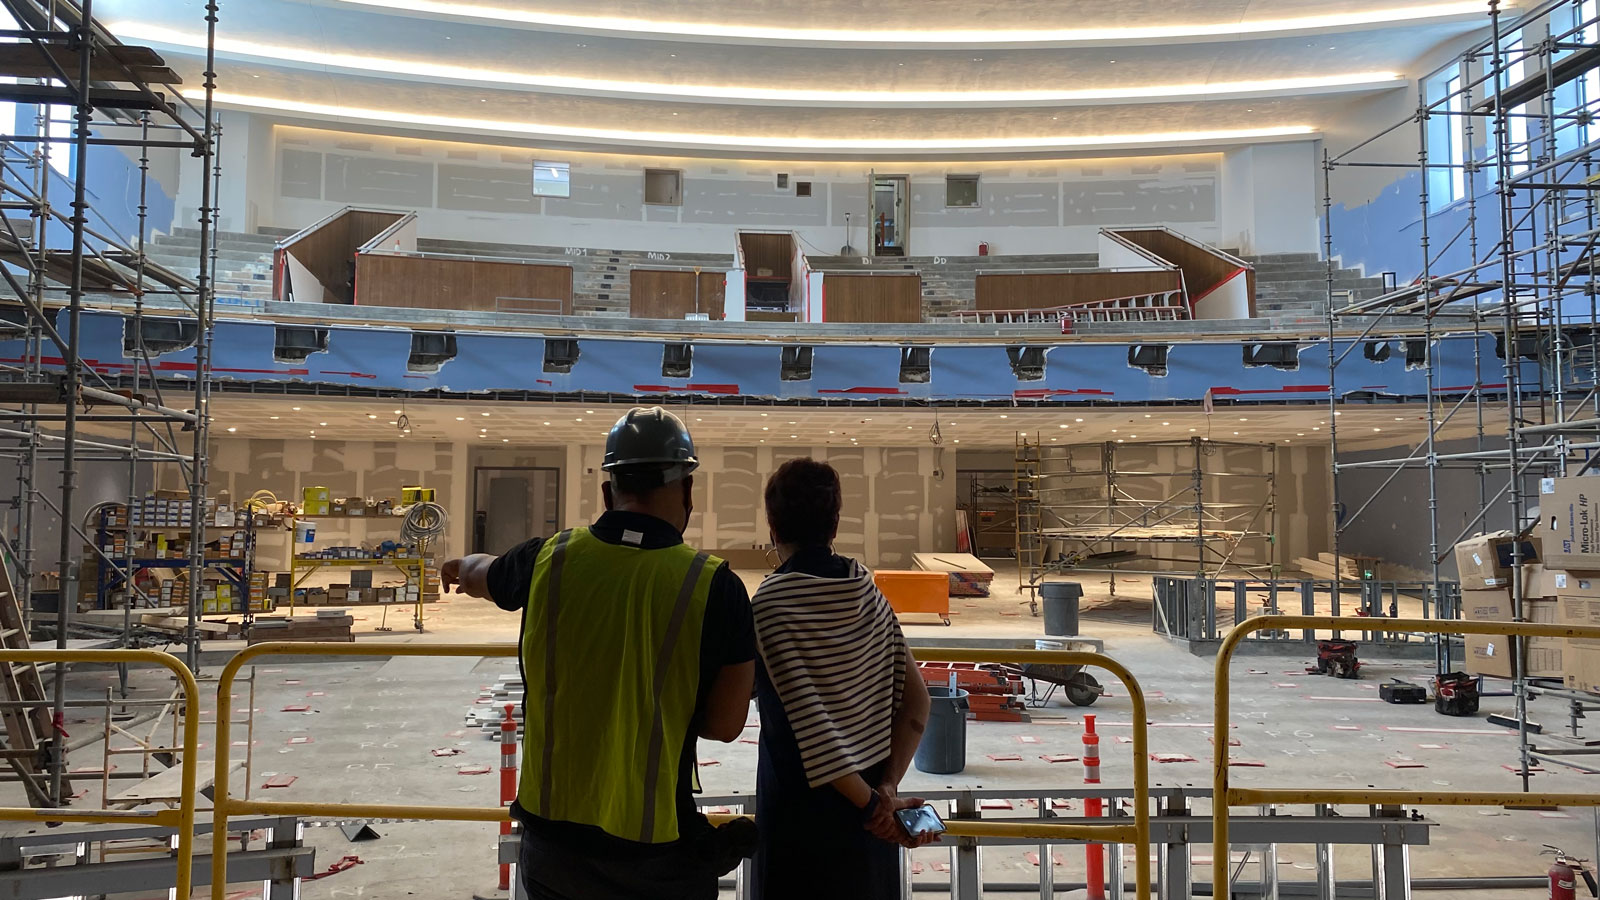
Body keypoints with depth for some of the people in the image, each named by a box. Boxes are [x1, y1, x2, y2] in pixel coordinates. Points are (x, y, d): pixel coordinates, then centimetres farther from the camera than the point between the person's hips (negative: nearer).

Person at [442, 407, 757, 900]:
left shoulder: (549, 559, -6)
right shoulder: (715, 585, -16)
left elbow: (480, 576, 17)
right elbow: (724, 725, -10)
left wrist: (461, 566, 41)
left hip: (550, 828, 3)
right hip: (653, 854, -3)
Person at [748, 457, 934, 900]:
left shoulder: (771, 602, -17)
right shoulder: (865, 588, 1)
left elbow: (810, 722, -22)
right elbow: (915, 702, 0)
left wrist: (870, 802, -14)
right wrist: (885, 788, -3)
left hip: (803, 813, -6)